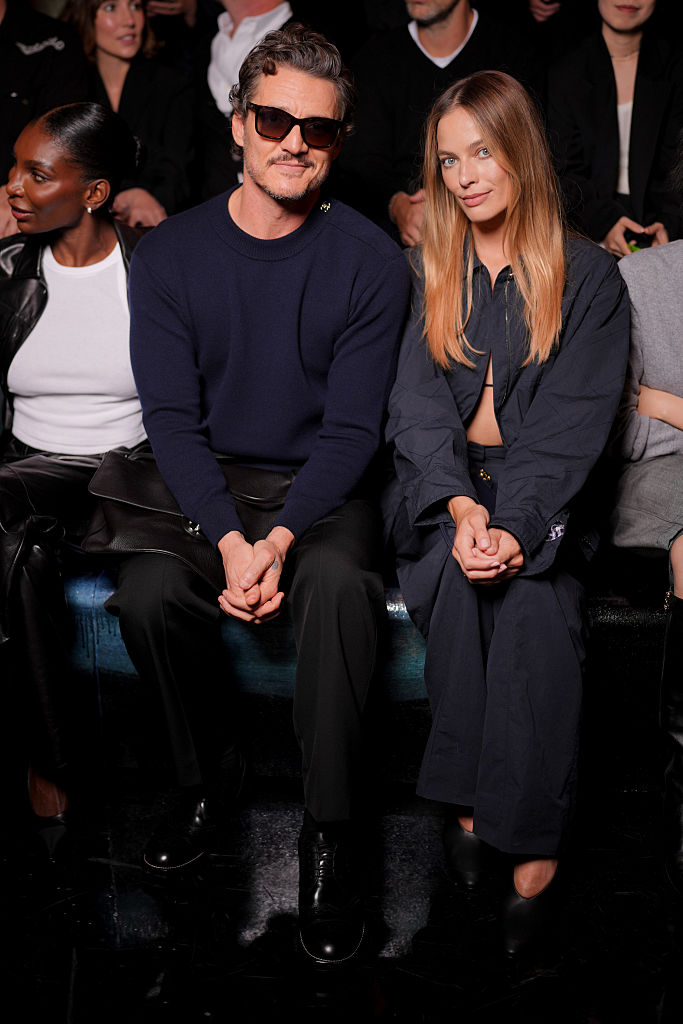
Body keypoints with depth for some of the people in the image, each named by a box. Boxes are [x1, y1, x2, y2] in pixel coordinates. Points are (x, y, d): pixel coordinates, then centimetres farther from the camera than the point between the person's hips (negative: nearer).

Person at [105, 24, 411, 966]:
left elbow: (352, 429, -7)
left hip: (324, 491, -1)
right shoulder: (170, 254, -1)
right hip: (206, 484, 2)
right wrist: (229, 540, -22)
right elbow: (172, 418, -5)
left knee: (340, 587, -34)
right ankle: (210, 778, -1)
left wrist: (283, 538, -23)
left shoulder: (370, 262, -5)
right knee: (146, 591, -28)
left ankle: (331, 834, -18)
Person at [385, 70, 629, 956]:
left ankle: (534, 842, -26)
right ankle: (467, 794, -21)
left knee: (530, 592, -31)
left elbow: (574, 421, -6)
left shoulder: (586, 276, 5)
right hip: (442, 490, 2)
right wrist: (462, 506, -19)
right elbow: (419, 401, 0)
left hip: (538, 494, -1)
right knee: (462, 579, -31)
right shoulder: (426, 271, 12)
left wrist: (512, 524, -22)